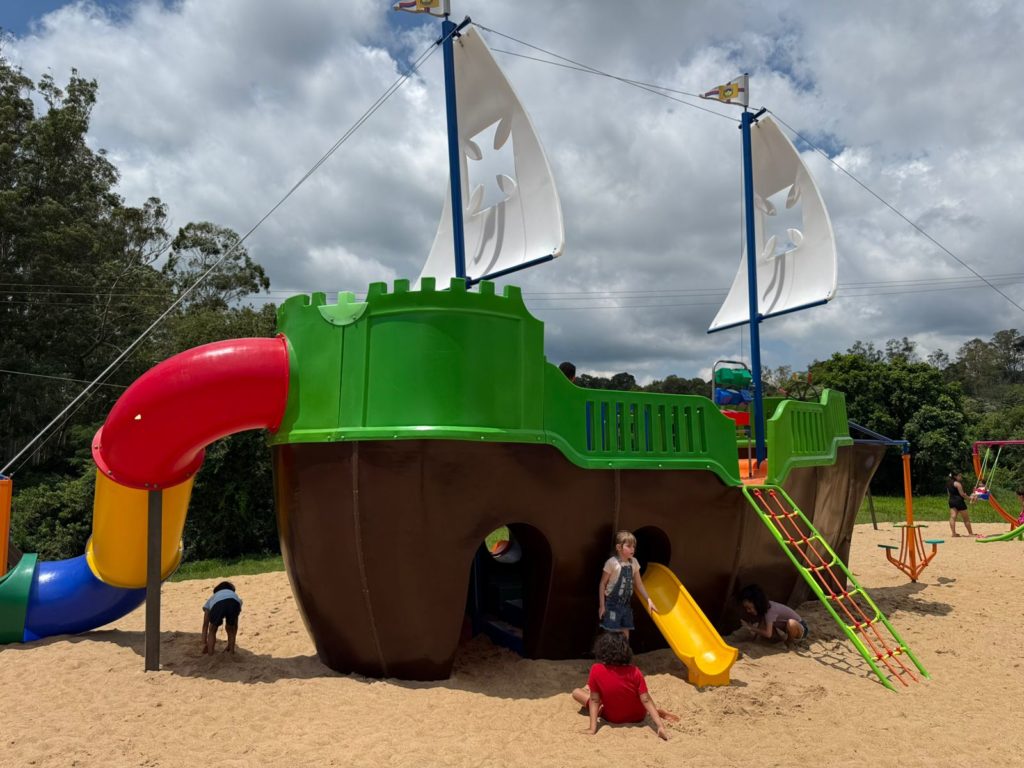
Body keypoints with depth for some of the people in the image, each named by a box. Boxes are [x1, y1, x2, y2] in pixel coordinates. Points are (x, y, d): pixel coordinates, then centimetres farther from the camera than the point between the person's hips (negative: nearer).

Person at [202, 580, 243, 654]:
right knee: (230, 629, 29)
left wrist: (204, 643, 47)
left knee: (212, 630, 27)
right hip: (234, 603, 1)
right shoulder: (234, 595, 46)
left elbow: (205, 625, 42)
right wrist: (230, 644, 54)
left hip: (218, 604, -1)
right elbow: (235, 625, 47)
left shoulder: (212, 599, 44)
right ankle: (231, 651, 23)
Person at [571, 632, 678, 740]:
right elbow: (646, 700, -22)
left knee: (576, 692, 12)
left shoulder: (596, 670, -25)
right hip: (637, 717, 1)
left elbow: (594, 699, -20)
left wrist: (593, 728, -16)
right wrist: (661, 726, -21)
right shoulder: (634, 671, -21)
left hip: (611, 718, -1)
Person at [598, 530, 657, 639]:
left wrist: (649, 600, 1)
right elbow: (603, 584, -9)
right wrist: (602, 605, -10)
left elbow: (639, 584, 10)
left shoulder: (634, 562, 3)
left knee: (625, 635, 10)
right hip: (612, 604, -6)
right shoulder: (612, 562, -15)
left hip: (626, 604, 6)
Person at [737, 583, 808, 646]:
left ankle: (790, 643, -13)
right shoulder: (763, 607, -9)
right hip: (785, 628, 7)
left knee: (791, 623, -40)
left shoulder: (770, 610, -32)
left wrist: (751, 628, -30)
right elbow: (761, 626, 2)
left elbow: (768, 634, -35)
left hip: (799, 627, -7)